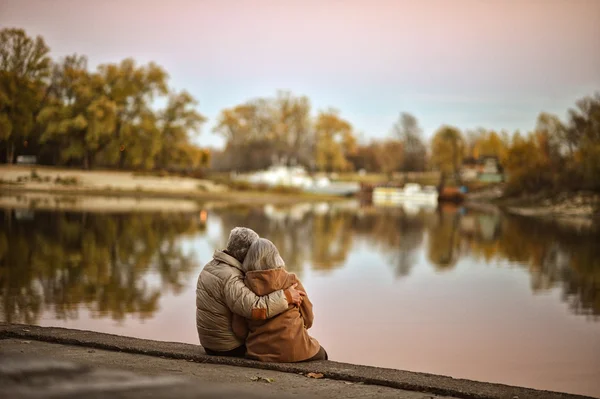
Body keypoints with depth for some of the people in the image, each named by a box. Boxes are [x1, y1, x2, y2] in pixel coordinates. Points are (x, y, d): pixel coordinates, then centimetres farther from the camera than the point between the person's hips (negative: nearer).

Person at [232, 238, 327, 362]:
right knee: (320, 354, 33)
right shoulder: (291, 281, -6)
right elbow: (308, 319, 1)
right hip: (294, 350, -2)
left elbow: (239, 331, -4)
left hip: (259, 353, 2)